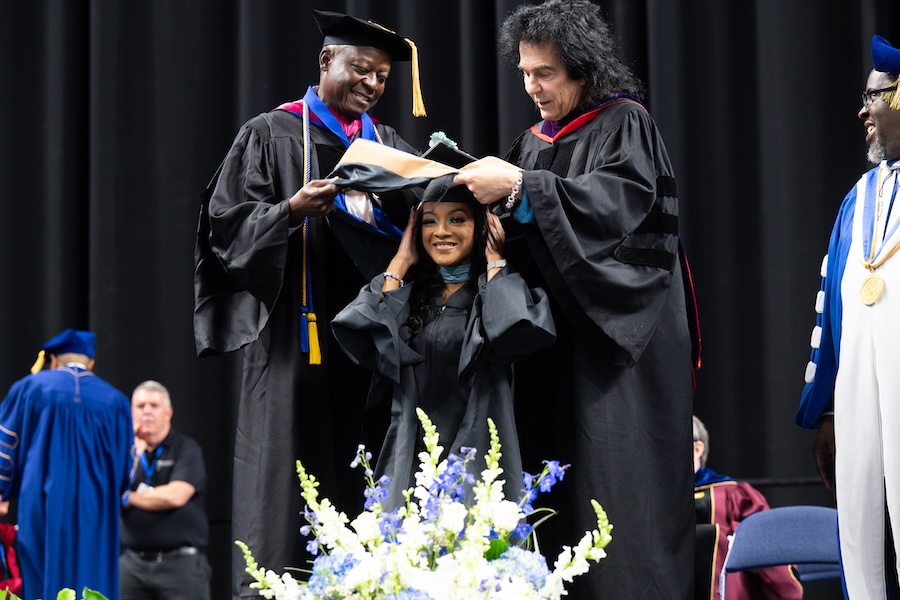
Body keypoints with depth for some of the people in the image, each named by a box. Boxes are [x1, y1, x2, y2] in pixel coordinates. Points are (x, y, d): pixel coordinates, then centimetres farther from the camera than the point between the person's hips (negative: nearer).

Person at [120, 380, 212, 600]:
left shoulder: (186, 448, 0)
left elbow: (175, 496, -13)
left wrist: (128, 498, -1)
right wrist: (133, 451, -6)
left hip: (180, 562, -4)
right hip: (133, 562, 4)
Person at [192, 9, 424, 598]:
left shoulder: (393, 148, 18)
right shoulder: (271, 136, 5)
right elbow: (228, 226, -3)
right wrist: (292, 211, -20)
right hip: (297, 339, -4)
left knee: (366, 491, 0)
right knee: (292, 484, -6)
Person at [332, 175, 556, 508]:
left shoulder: (503, 288, 4)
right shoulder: (408, 290, 12)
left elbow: (514, 332, -20)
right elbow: (362, 337, -7)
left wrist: (494, 262, -5)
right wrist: (401, 263, 3)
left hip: (477, 456, -3)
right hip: (410, 456, 3)